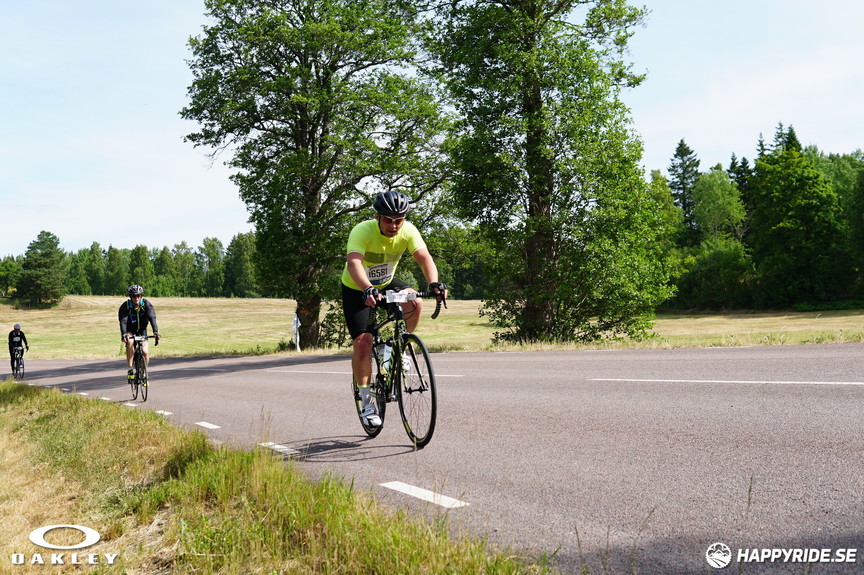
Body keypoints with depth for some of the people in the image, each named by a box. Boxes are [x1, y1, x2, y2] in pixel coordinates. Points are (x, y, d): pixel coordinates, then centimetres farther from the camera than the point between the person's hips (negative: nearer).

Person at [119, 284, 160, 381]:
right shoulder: (125, 306, -20)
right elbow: (123, 321, -32)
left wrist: (155, 332, -46)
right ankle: (130, 370, -28)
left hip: (142, 330, 1)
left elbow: (152, 318, -30)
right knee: (130, 341, -34)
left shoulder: (146, 304, -18)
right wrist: (123, 334, -49)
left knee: (145, 351, -16)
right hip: (130, 331, -1)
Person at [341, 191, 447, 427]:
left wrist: (434, 283, -50)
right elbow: (353, 263, -45)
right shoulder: (362, 231, -30)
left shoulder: (408, 231, -19)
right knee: (363, 343, -14)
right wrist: (368, 290, -63)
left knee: (415, 303, -27)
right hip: (356, 290, -3)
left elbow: (424, 257, -30)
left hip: (386, 284, 3)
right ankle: (366, 401, 2)